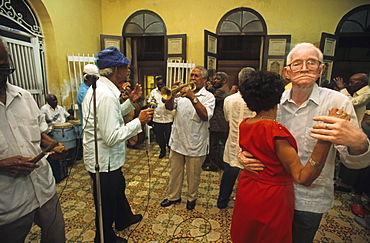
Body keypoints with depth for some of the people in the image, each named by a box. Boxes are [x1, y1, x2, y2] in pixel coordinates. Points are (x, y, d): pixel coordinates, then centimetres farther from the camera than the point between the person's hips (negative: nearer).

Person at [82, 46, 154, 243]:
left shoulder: (99, 88, 4)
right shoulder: (106, 95, -29)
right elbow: (112, 137, -31)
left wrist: (130, 102, 7)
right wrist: (139, 121, -23)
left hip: (106, 157, 10)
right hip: (104, 160, -10)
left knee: (118, 188, 30)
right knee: (107, 203, 14)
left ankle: (123, 218, 56)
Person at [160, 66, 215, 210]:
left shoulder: (208, 96, -4)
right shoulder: (183, 92, 9)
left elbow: (205, 116, -21)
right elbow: (169, 107, 1)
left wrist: (192, 97, -27)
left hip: (195, 144, -4)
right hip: (177, 141, 4)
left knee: (193, 174, 13)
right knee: (174, 171, 17)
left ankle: (191, 198, 36)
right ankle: (173, 196, 37)